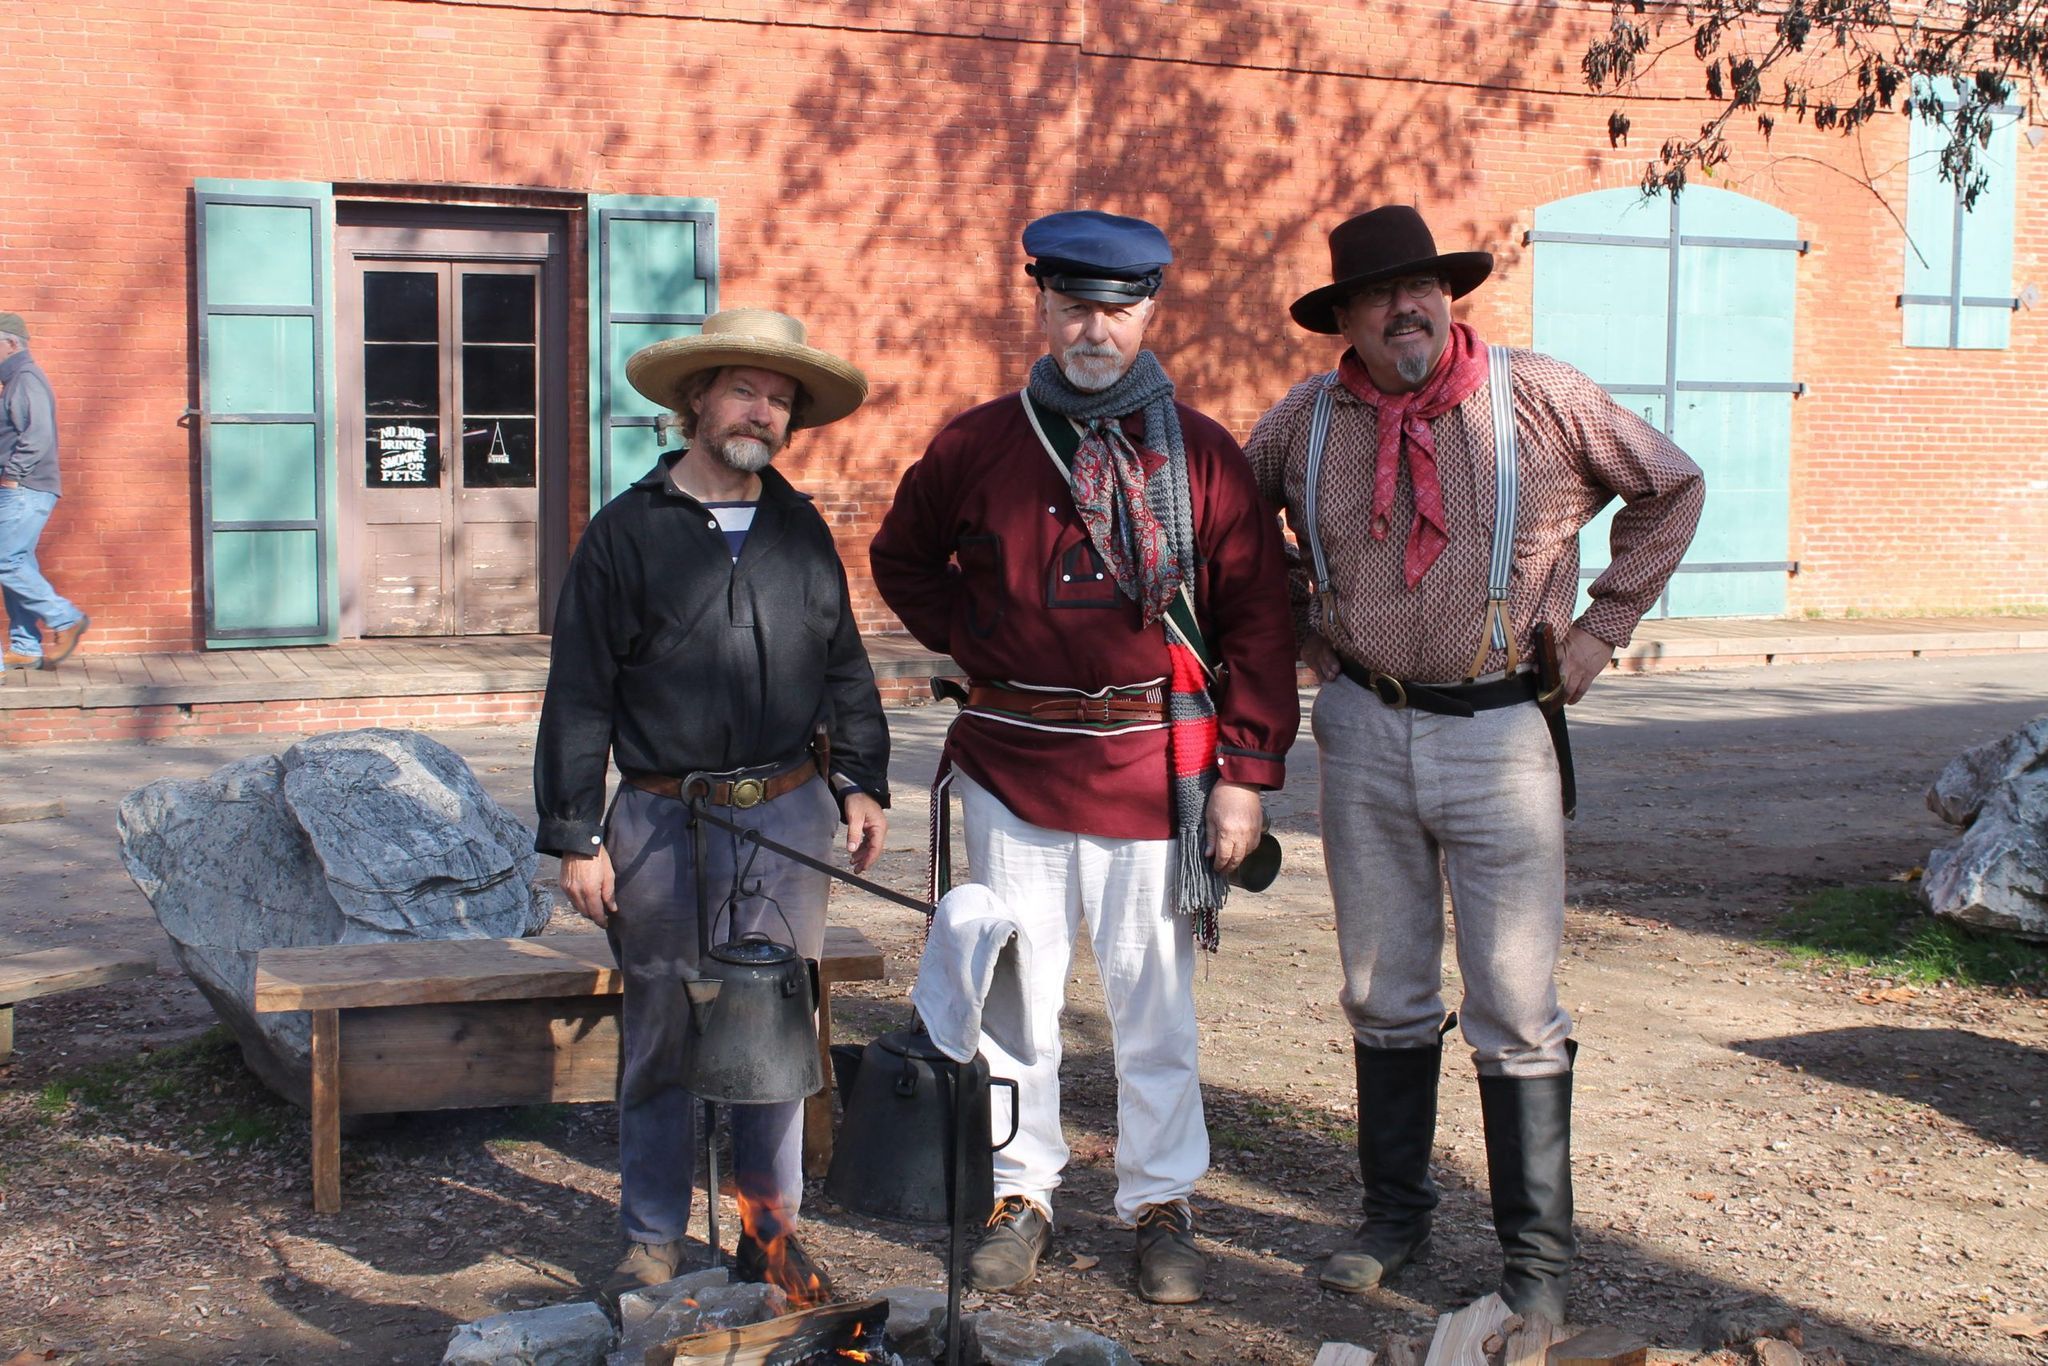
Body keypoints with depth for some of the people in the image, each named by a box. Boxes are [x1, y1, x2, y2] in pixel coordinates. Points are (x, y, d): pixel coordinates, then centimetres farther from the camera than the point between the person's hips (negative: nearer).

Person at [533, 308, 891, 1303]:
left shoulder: (801, 531, 11)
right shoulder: (627, 531, -2)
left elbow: (844, 668, 19)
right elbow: (579, 694, -3)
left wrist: (861, 782, 8)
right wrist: (576, 837, -6)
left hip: (789, 819, 3)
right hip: (664, 824, -3)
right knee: (662, 1038, 4)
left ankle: (773, 1232, 21)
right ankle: (653, 1245, 18)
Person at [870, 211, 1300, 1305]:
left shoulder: (1203, 457, 1)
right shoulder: (977, 445, 4)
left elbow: (1257, 620, 1)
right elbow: (902, 559, 20)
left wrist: (1245, 772, -4)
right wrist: (971, 639, 4)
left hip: (1152, 771, -1)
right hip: (1010, 766, 1)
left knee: (1154, 1002, 7)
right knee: (1013, 996, 9)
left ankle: (1160, 1204, 21)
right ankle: (1020, 1194, 23)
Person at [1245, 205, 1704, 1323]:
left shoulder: (1540, 398, -5)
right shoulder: (1307, 420, 2)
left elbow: (1671, 489, 7)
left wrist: (1601, 627, 3)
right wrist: (1304, 633, 10)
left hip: (1501, 731, -3)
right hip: (1364, 729, 3)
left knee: (1515, 1007, 0)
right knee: (1384, 996, 13)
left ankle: (1535, 1254, 10)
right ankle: (1394, 1214, 28)